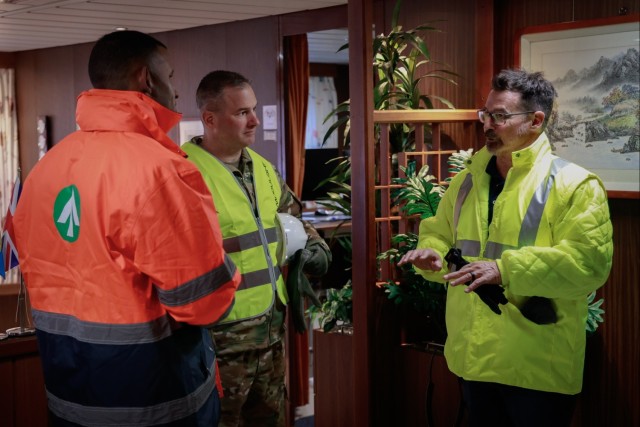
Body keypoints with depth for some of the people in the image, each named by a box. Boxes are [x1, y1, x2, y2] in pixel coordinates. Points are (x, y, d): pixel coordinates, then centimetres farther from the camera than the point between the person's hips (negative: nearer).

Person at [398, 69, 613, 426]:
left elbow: (589, 262, -21)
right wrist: (432, 253, -5)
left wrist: (506, 270, -28)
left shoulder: (574, 184, -12)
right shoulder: (468, 180, 10)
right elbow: (440, 233, 20)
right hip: (475, 358, 6)